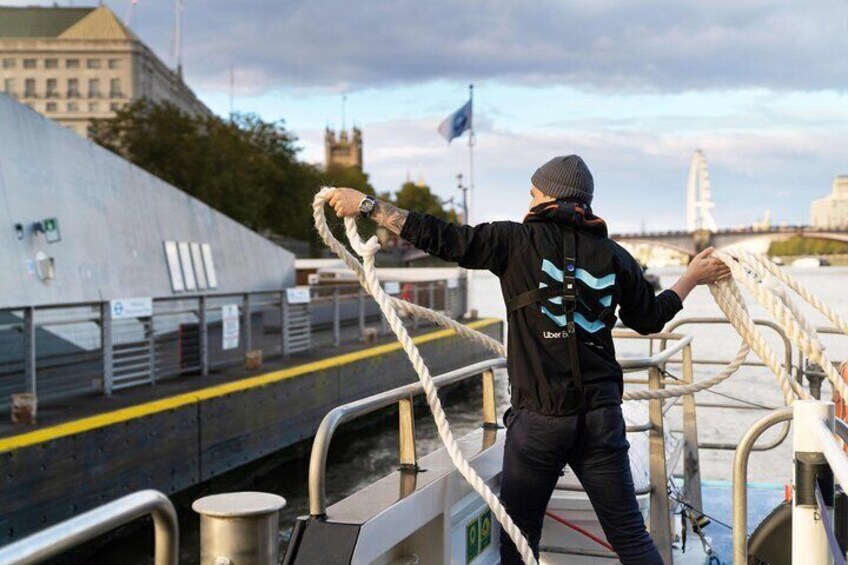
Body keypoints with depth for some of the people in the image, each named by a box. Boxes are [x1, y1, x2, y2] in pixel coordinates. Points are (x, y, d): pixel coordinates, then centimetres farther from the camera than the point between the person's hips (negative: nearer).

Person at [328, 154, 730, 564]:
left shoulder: (517, 241, -4)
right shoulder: (613, 255, 7)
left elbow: (442, 239, -7)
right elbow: (650, 318, 19)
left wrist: (368, 206, 0)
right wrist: (693, 278, 36)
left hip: (538, 415, -3)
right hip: (601, 413, 3)